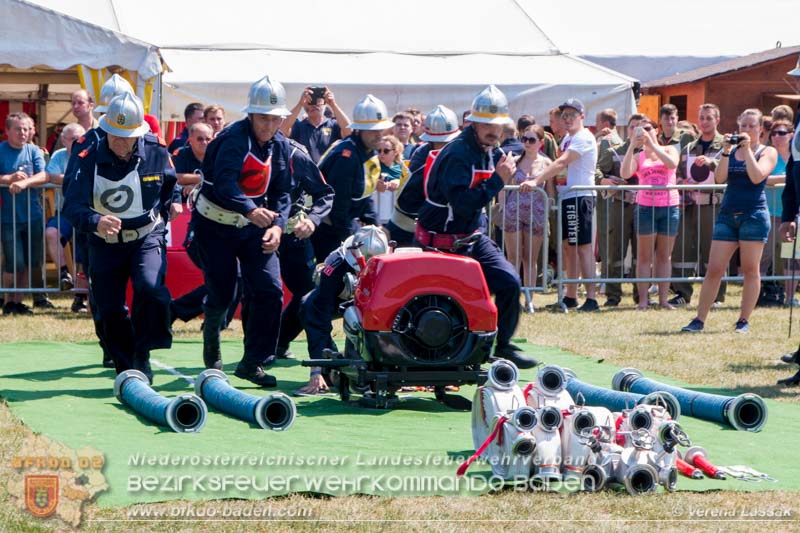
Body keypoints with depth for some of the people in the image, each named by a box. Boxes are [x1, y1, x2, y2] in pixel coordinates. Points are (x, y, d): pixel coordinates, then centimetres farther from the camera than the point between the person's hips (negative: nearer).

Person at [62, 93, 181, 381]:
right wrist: (96, 222, -44)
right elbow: (72, 206, -26)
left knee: (150, 287, -28)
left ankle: (142, 355, -12)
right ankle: (127, 371, 20)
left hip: (148, 236, -1)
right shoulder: (90, 159, -16)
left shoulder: (156, 152, -10)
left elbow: (171, 182, 15)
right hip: (105, 242, 1)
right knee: (109, 311, 1)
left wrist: (173, 202, -1)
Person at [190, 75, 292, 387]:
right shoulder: (234, 139, -23)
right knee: (221, 294, 1)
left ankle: (253, 362, 0)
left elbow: (281, 192, 1)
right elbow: (224, 184, -37)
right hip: (214, 224, -5)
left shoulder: (281, 146, -1)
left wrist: (277, 225, -18)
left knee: (270, 291, -8)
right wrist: (251, 211, -54)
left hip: (254, 226, 5)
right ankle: (211, 336, 36)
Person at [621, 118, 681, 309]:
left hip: (669, 207, 0)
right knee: (644, 256, -2)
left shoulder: (669, 150, 10)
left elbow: (672, 164, -13)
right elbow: (625, 174, -8)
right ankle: (643, 300, -3)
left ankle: (663, 298, 7)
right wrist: (632, 146, -10)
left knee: (665, 256, 4)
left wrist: (652, 144, -12)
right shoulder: (638, 156, 10)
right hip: (645, 207, 0)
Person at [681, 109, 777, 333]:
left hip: (754, 214, -3)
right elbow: (720, 178, 0)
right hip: (728, 214, 3)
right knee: (714, 269, -1)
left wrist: (747, 150, -11)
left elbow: (757, 176, -13)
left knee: (750, 270, -1)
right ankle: (699, 319, 1)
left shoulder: (768, 152, 4)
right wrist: (726, 151, -8)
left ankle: (744, 320, 6)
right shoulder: (731, 150, 14)